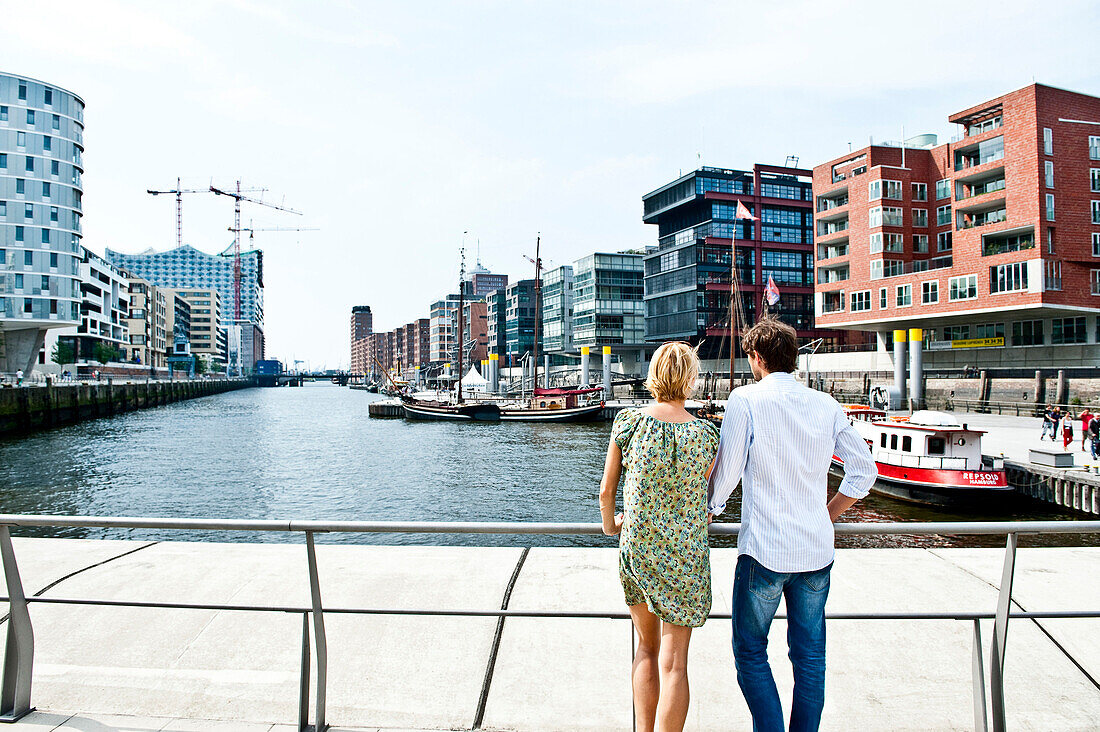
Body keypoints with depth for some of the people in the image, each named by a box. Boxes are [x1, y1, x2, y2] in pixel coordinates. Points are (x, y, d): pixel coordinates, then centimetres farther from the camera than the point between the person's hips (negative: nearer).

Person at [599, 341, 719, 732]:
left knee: (647, 649, 21)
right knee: (673, 662, 8)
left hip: (635, 548, 2)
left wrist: (610, 525, 17)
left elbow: (607, 490, -2)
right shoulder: (707, 434, -10)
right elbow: (703, 494, 2)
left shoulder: (628, 421, -9)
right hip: (685, 554, -1)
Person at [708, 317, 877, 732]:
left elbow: (727, 471, -7)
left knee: (750, 652, 9)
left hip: (764, 550, -5)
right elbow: (864, 470, 7)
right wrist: (826, 515, 16)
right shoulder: (826, 405, 4)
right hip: (817, 550, 5)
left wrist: (708, 511, 10)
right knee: (810, 656, 15)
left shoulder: (746, 399, -8)